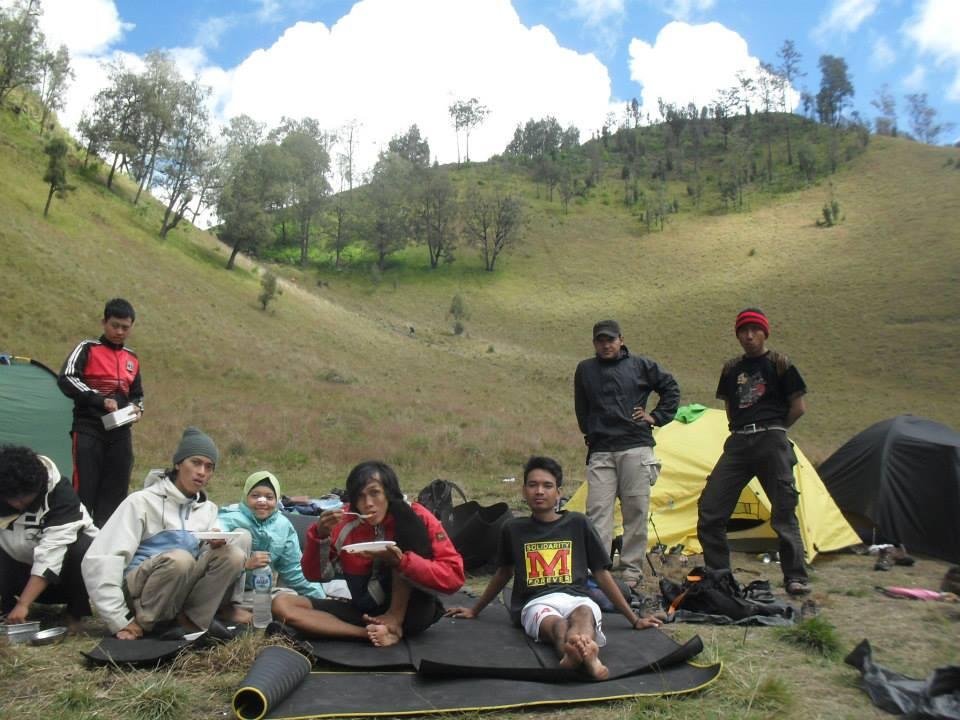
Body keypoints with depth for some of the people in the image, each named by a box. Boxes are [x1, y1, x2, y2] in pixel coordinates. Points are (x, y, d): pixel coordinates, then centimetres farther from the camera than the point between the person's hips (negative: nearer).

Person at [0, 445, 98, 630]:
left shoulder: (61, 493, -28)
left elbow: (52, 553, -32)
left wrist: (23, 604, -35)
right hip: (19, 566, 3)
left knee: (84, 550, -35)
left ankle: (75, 613, -11)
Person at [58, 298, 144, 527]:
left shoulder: (132, 358, 15)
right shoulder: (87, 349, -1)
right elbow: (66, 379, -15)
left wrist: (137, 408, 2)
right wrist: (100, 400, -24)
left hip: (120, 432, 5)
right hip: (88, 430, -5)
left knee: (116, 491, 6)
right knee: (84, 489, -7)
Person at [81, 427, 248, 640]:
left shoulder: (207, 508, 8)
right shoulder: (142, 501, -10)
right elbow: (100, 559, -16)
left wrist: (216, 544, -20)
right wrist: (120, 621, -20)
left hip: (183, 591, 5)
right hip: (140, 589, -5)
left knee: (233, 555, -18)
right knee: (179, 558, -35)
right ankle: (151, 622, -14)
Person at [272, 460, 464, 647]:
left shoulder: (415, 517, -14)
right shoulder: (345, 524, -7)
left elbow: (454, 576, -21)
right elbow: (315, 574, -2)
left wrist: (401, 561, -34)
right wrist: (320, 535, -21)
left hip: (413, 612, -3)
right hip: (367, 612, 4)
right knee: (282, 605, -15)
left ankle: (396, 622, -17)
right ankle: (370, 633, -23)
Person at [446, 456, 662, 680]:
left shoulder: (578, 524, 13)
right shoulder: (513, 529, 15)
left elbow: (602, 573, 17)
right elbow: (504, 573, 30)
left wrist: (634, 619, 15)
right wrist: (474, 610, 38)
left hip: (576, 597, 1)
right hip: (536, 602, -1)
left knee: (584, 614, -38)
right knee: (558, 624, -38)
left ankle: (579, 651, -71)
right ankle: (587, 654, -71)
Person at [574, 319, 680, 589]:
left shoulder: (640, 365, 7)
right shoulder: (585, 370, 11)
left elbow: (671, 388, 16)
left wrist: (657, 417, 8)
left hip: (635, 448, -1)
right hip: (600, 451, 1)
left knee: (636, 510, 1)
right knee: (598, 511, -6)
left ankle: (632, 570, 11)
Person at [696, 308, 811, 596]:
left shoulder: (779, 364, 1)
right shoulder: (731, 368, 14)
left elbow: (798, 407, 1)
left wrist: (774, 430, 5)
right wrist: (742, 429, 11)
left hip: (770, 441, -4)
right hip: (738, 442, 5)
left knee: (784, 510, -1)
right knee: (709, 507, -1)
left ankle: (795, 577, 12)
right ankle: (717, 572, 12)